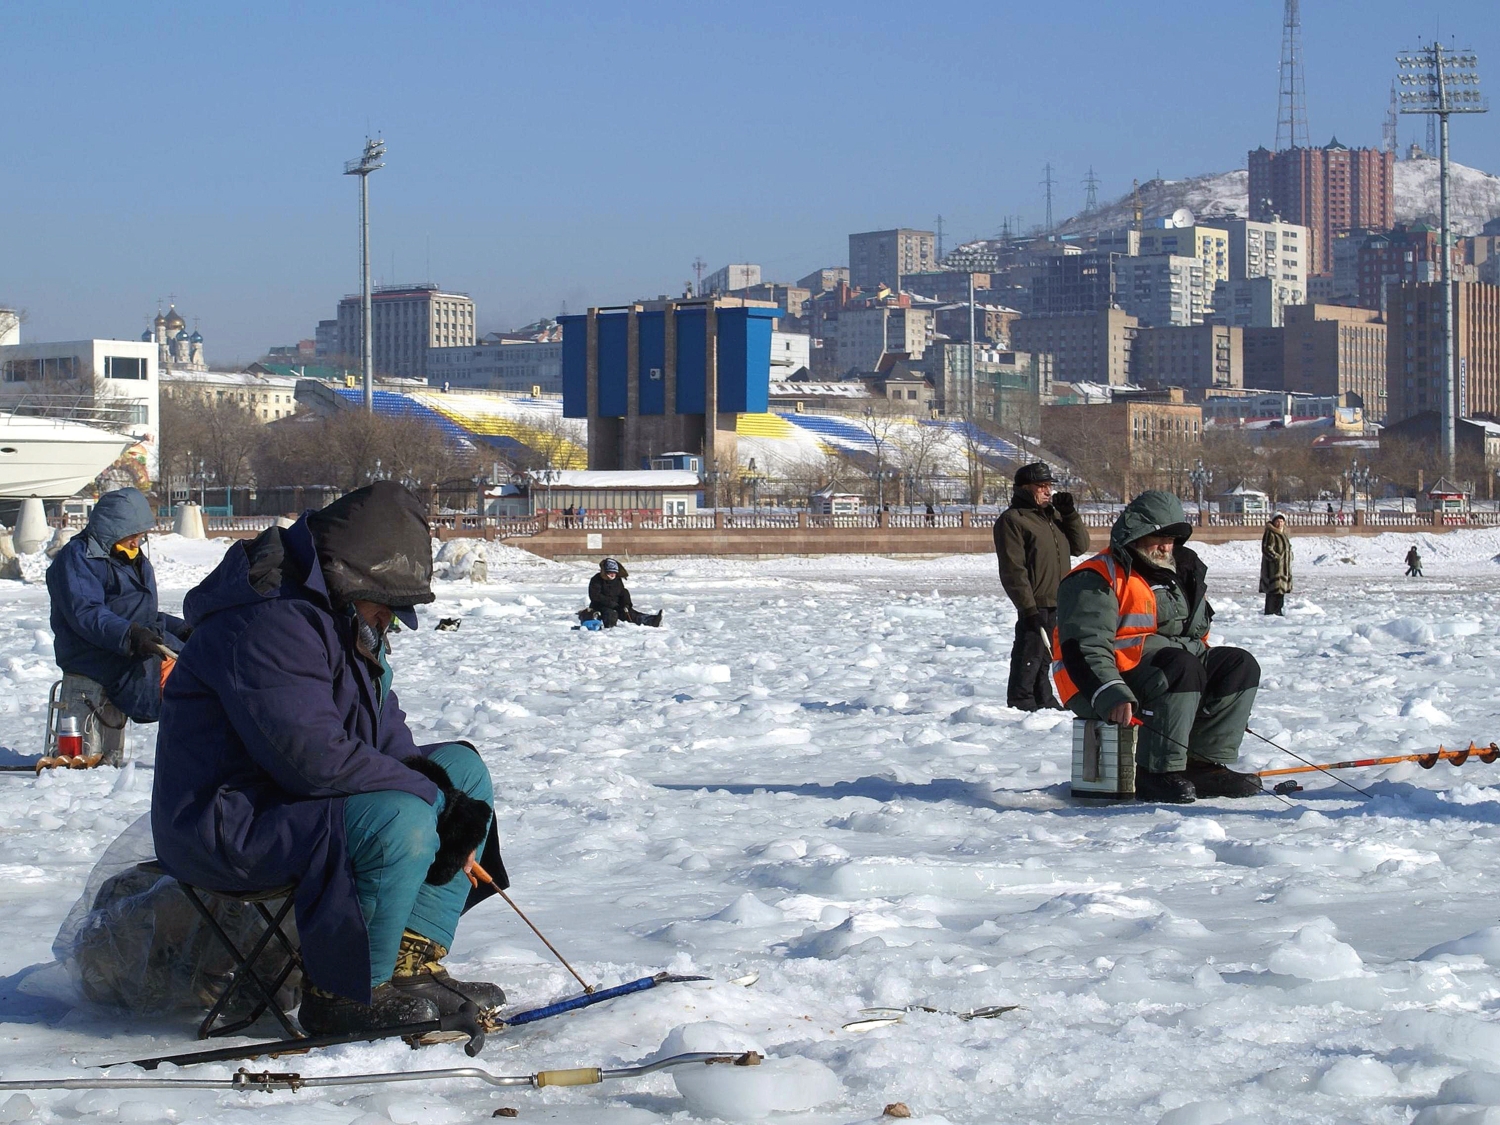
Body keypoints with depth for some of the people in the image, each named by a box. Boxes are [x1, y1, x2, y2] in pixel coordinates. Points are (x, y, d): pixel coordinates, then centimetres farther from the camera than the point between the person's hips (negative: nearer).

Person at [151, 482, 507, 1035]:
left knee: (464, 769, 6)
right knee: (397, 821, -33)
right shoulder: (269, 623, -23)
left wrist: (454, 802, -6)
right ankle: (341, 995, -16)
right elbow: (316, 758, -30)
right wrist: (431, 793, -21)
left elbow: (386, 737, 13)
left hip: (291, 799, 11)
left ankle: (411, 963, -1)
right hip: (227, 830, -11)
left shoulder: (349, 623, 12)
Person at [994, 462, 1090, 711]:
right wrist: (1028, 608, -20)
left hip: (1060, 603, 8)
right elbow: (1012, 569, -15)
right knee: (1029, 654, -6)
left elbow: (1080, 546, 14)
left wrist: (1070, 514, 0)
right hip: (1035, 604, -8)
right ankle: (1021, 701, 1)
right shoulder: (1011, 520, -10)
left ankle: (1043, 699, 23)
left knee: (1046, 653, 15)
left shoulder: (1053, 514, 16)